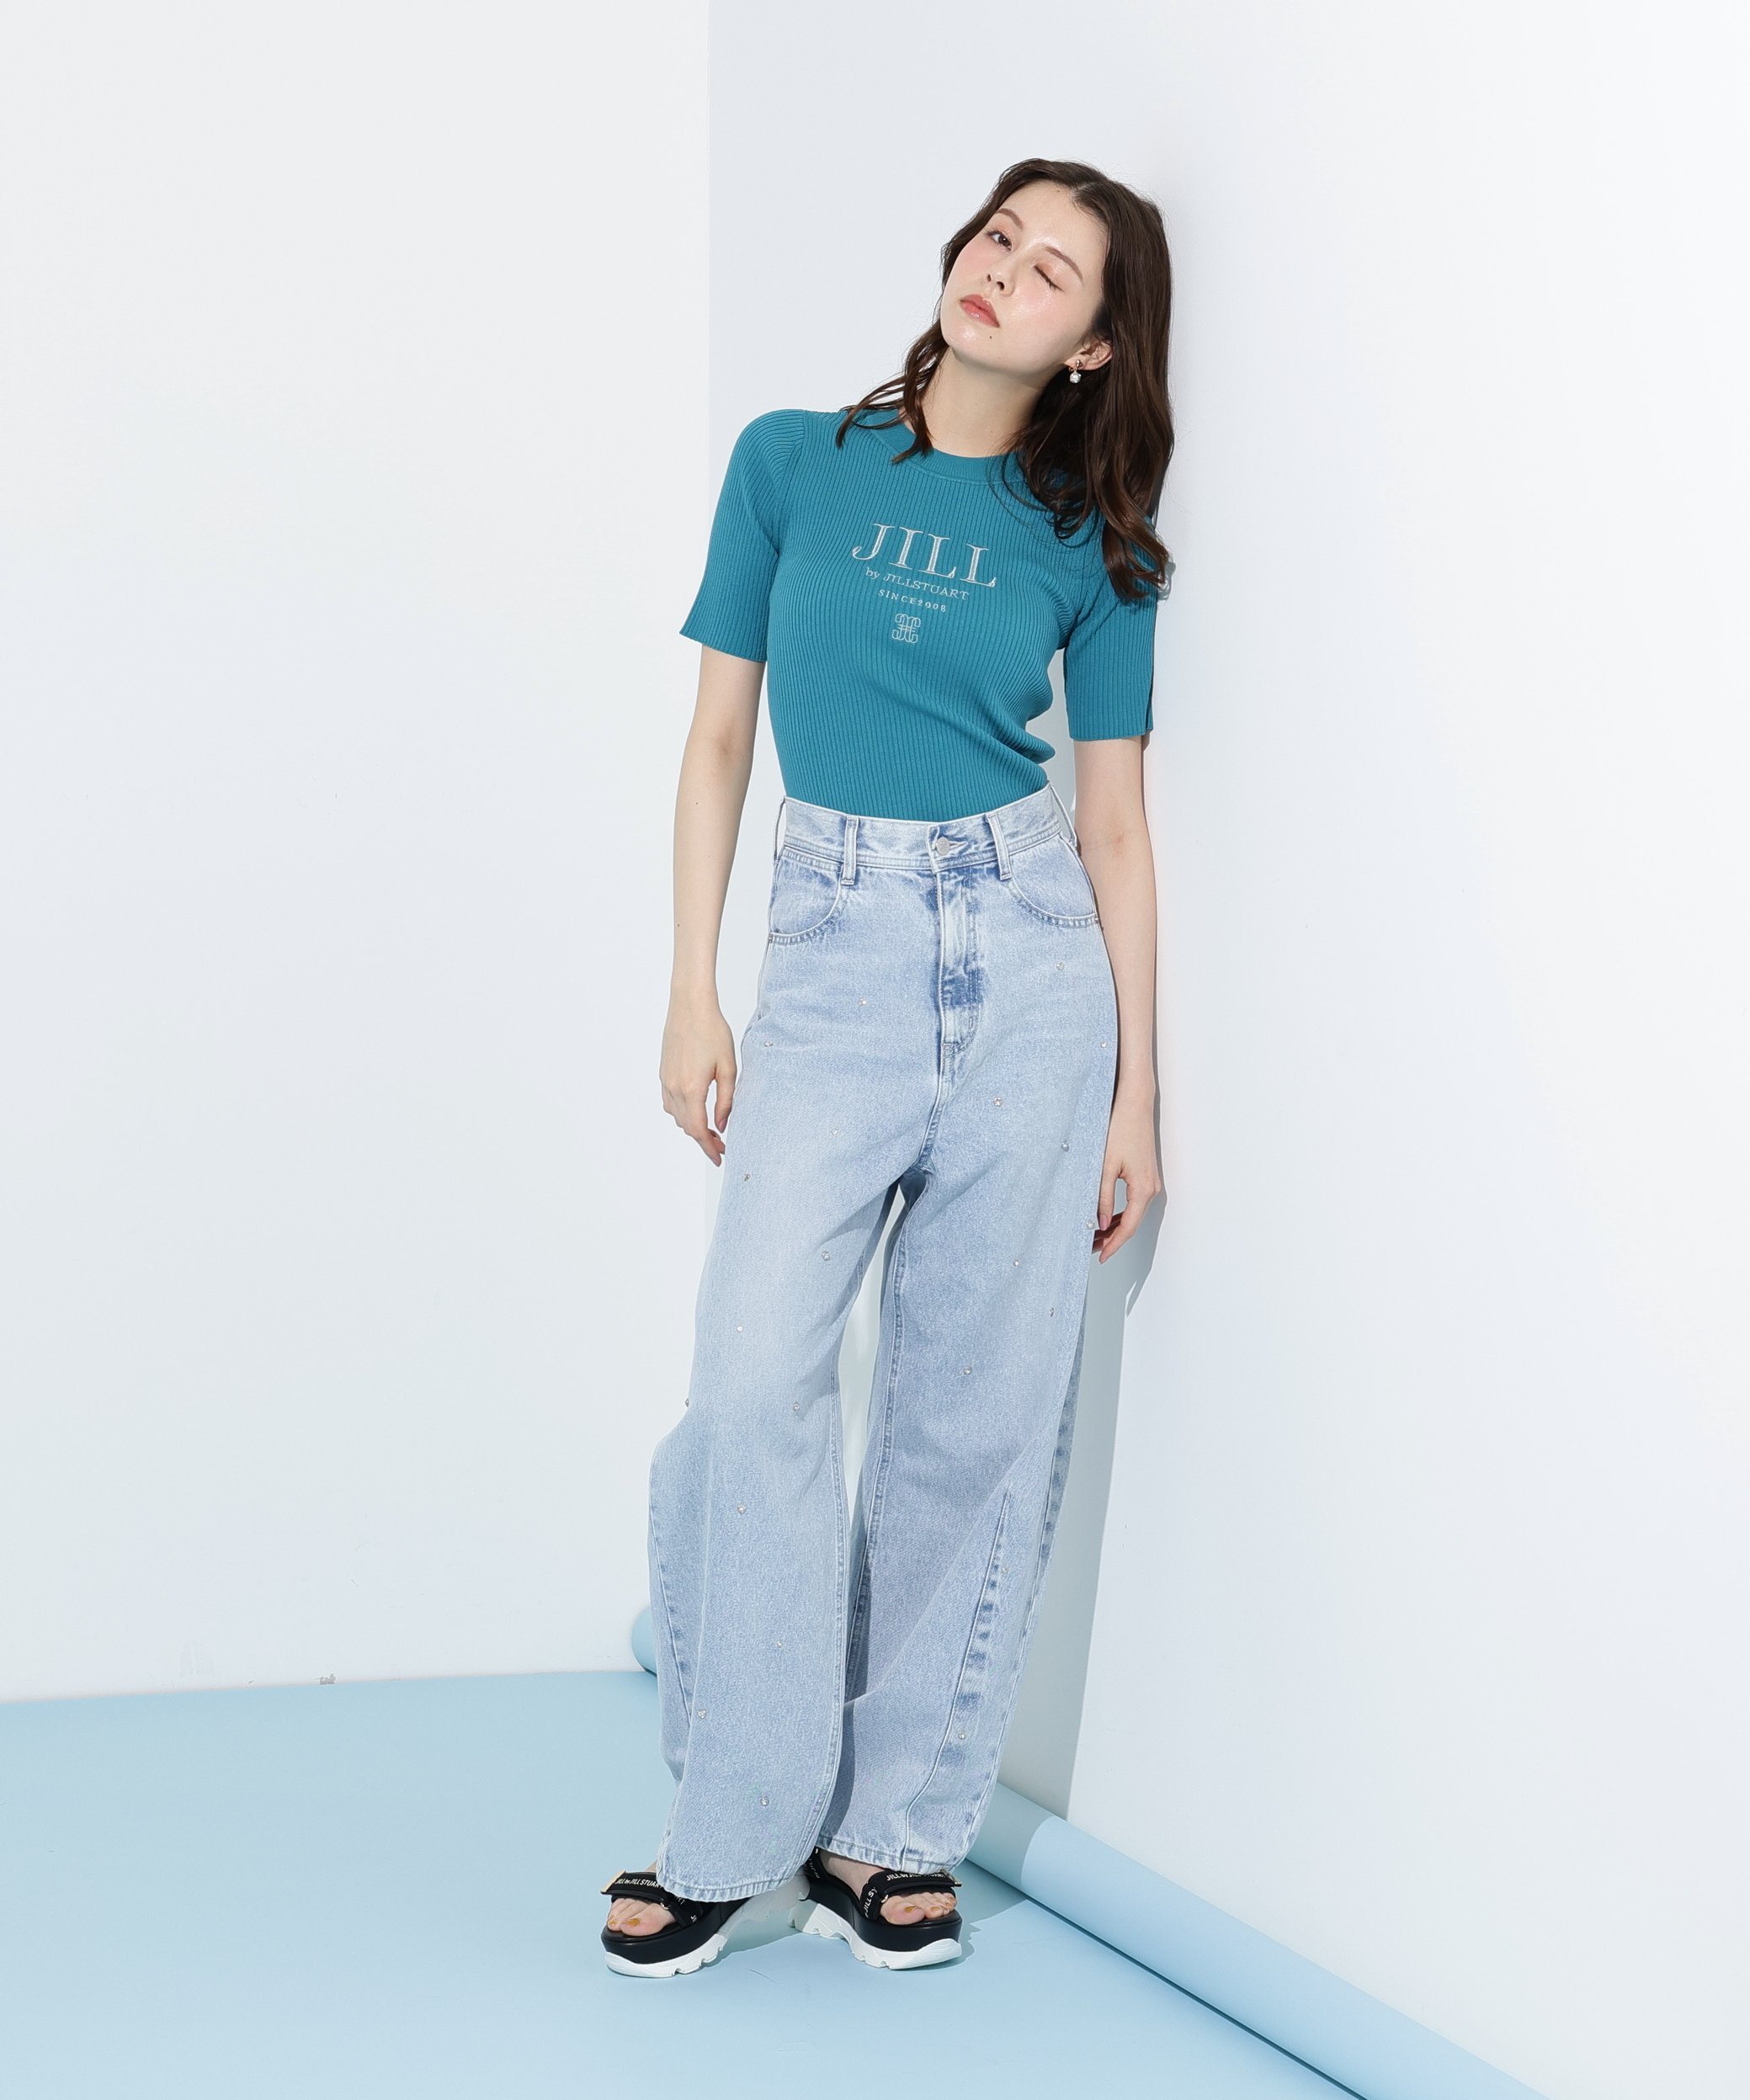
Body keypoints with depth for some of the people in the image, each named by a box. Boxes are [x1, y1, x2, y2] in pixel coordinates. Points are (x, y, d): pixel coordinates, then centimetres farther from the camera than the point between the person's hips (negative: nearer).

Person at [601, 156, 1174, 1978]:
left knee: (979, 1404, 1)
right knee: (755, 1377, -12)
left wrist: (1138, 1090, 3)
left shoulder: (1091, 543, 7)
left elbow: (1117, 823, 7)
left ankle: (888, 1828, 14)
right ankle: (730, 1831, 2)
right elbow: (719, 736, 8)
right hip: (834, 955, 0)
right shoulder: (794, 461, 7)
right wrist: (692, 995, 1)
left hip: (1031, 962, 1)